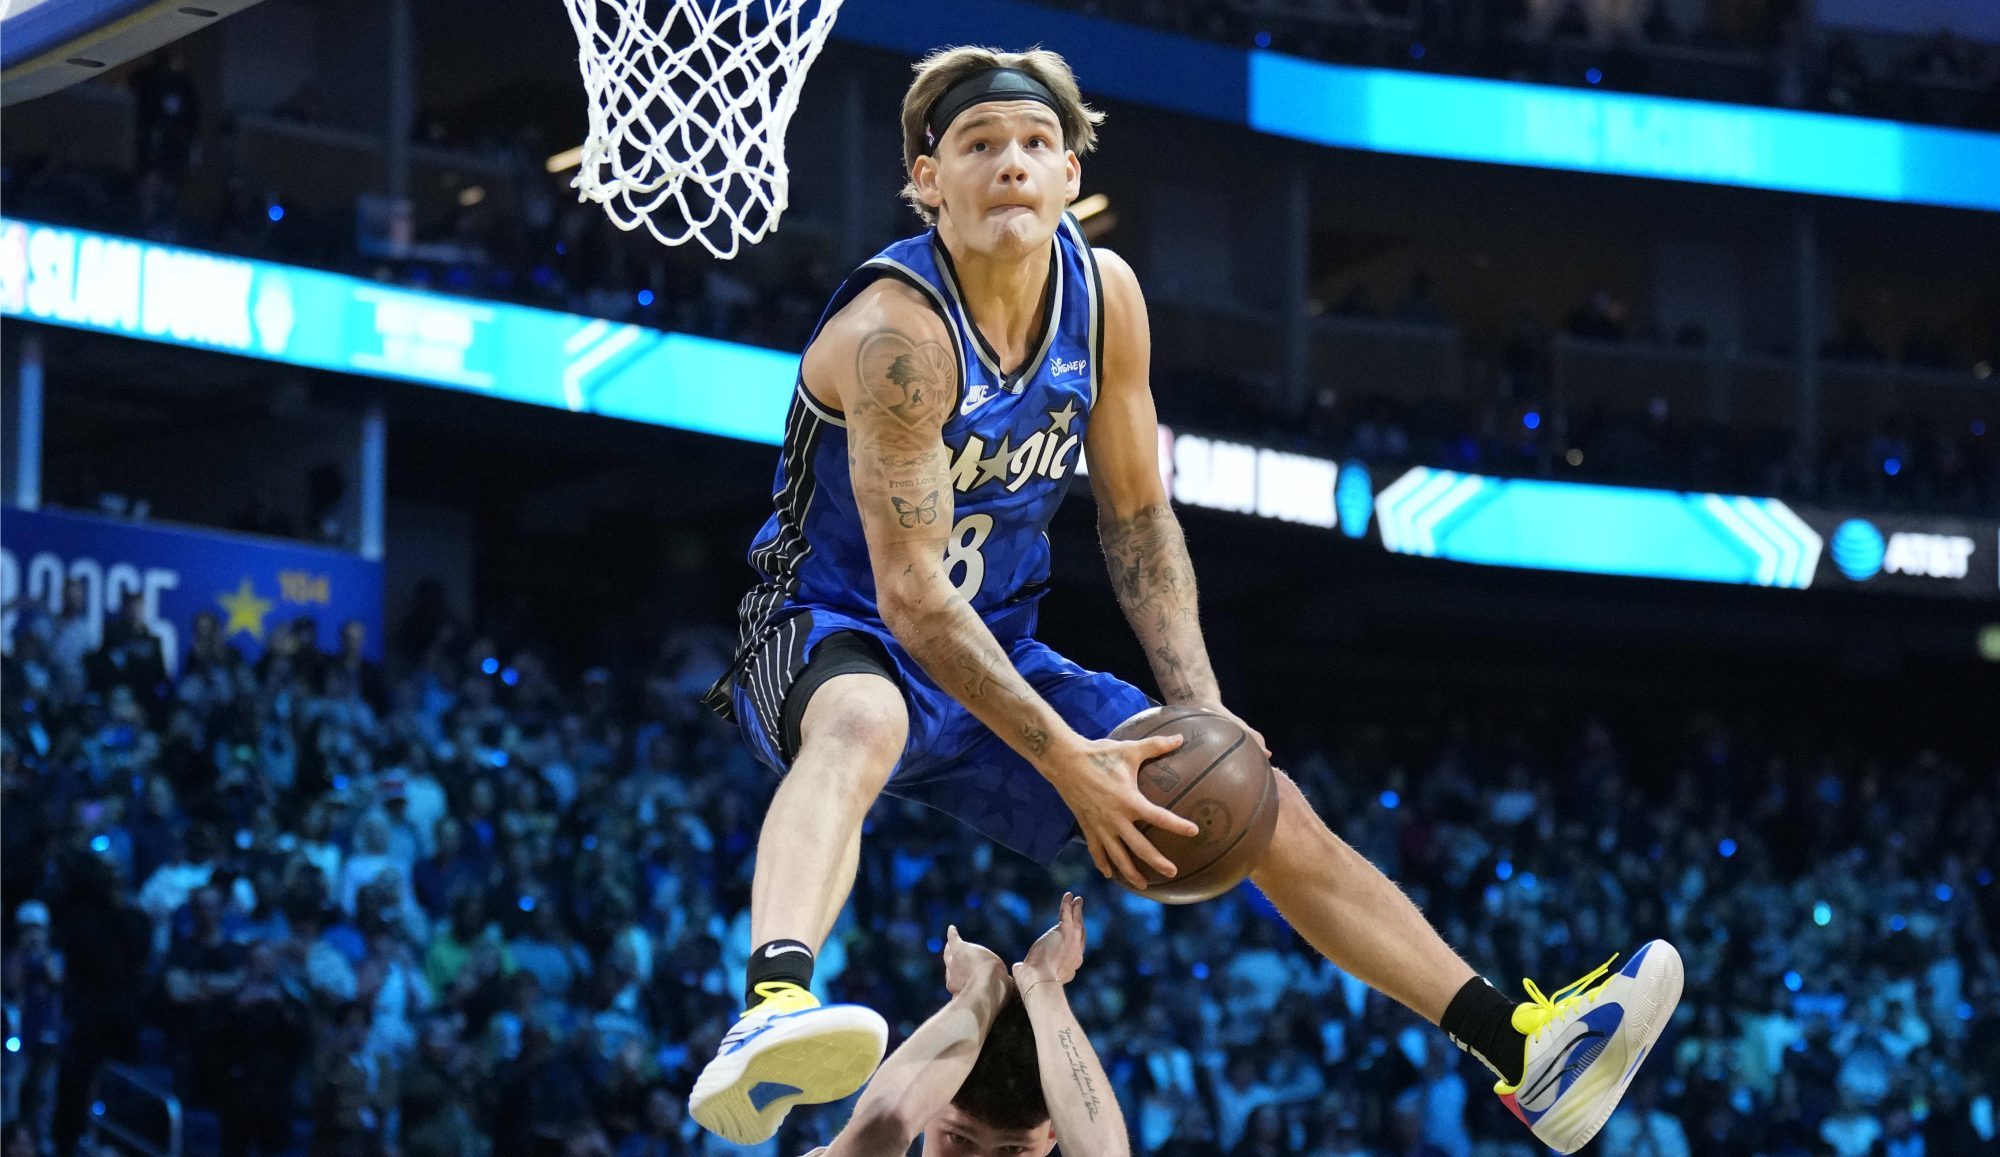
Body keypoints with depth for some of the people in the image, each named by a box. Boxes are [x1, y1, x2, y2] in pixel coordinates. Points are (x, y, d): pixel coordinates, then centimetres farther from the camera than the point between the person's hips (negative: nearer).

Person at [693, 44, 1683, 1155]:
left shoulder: (1104, 295, -3)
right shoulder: (898, 332, -26)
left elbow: (1137, 520, 6)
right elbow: (911, 596, -29)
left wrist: (1200, 711, -6)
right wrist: (1066, 761, -34)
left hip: (997, 657, 8)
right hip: (833, 638, -8)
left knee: (1266, 808, 4)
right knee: (861, 724, -44)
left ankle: (1521, 1048, 9)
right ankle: (771, 1011, -70)